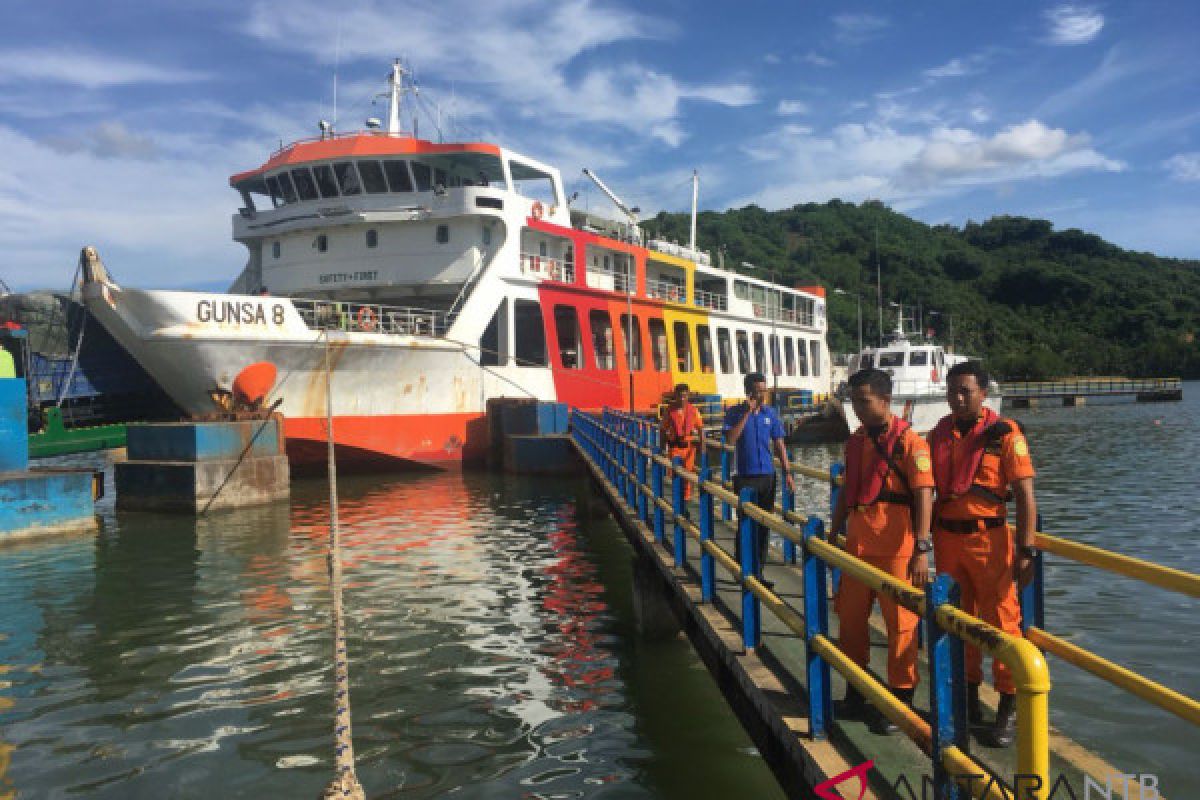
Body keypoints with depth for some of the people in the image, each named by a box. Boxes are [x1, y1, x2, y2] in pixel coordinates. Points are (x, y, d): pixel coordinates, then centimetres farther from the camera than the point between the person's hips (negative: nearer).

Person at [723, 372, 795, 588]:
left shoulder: (771, 413, 6)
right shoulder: (735, 413, -4)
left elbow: (779, 445, 10)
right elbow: (731, 439, -18)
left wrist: (787, 473, 4)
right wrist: (747, 412, -19)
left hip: (767, 476, 4)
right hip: (745, 477, -4)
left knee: (763, 526, 9)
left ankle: (758, 572, 19)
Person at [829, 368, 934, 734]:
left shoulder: (908, 440, -10)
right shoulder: (856, 441, 11)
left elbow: (923, 496, -16)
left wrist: (921, 550, -22)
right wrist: (833, 533, 21)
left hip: (896, 545, -7)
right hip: (858, 543, 7)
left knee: (900, 624, 2)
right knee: (850, 618, 15)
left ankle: (901, 702, 17)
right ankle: (856, 694, 32)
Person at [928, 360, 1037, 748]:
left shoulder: (1004, 434, -7)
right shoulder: (939, 434, 7)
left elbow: (1025, 496, -9)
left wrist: (1025, 550, -14)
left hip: (989, 539, -4)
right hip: (947, 538, 5)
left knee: (1001, 621, 0)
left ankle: (1009, 710, 11)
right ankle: (968, 695, 28)